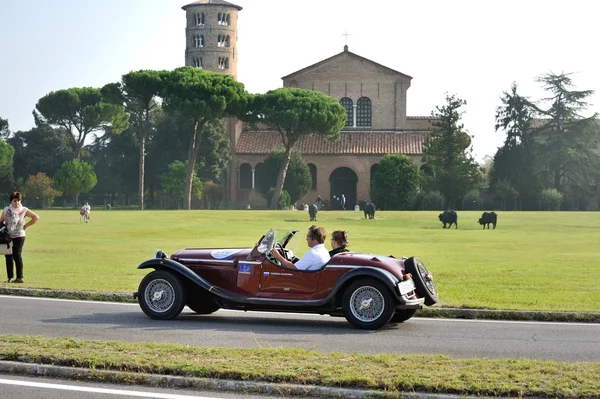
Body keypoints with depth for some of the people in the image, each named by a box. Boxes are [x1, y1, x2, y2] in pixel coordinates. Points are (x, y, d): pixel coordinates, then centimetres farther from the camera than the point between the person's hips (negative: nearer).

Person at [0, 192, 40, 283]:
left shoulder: (24, 210, 0)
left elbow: (36, 217, 2)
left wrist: (26, 226, -1)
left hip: (19, 236, -3)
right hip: (7, 236, 3)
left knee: (17, 256, -9)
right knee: (8, 257, 6)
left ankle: (19, 277, -7)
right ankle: (10, 277, 14)